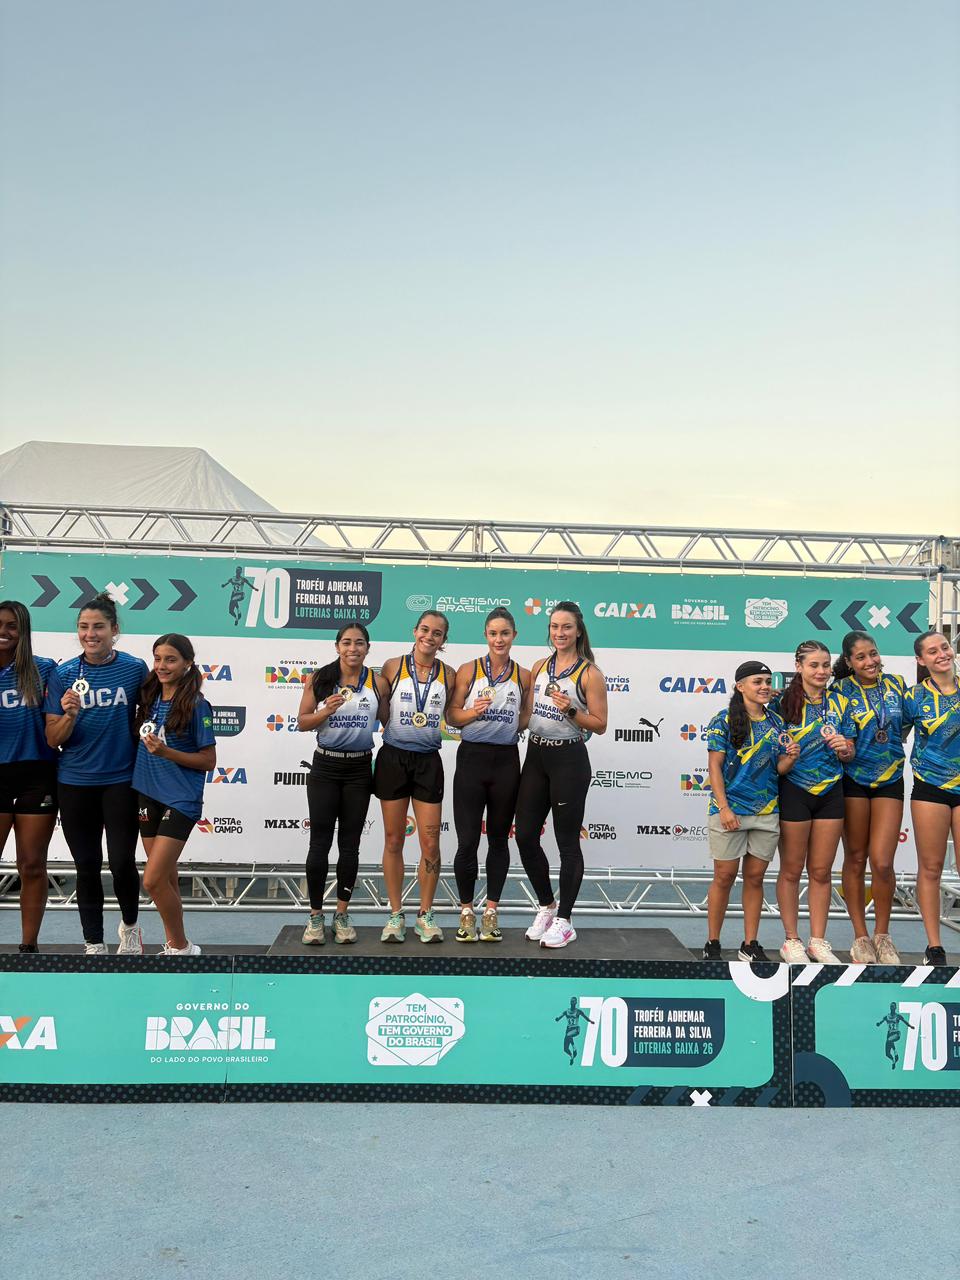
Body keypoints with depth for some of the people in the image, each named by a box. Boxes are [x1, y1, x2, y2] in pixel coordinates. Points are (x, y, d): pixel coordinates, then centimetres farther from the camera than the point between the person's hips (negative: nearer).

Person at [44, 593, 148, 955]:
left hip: (121, 780, -1)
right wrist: (70, 715, -21)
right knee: (87, 866, 9)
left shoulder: (135, 668, -5)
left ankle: (130, 926, 26)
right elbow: (53, 739, -1)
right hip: (75, 784, 2)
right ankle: (94, 944, 22)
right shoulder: (63, 675, -2)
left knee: (122, 863, -4)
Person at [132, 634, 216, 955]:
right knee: (166, 878, 14)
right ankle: (173, 945, 27)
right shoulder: (150, 699, 6)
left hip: (181, 799, -6)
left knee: (153, 880, -9)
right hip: (148, 796, 6)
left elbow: (208, 761, -10)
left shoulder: (196, 705, -11)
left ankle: (182, 947, 8)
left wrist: (166, 752, -20)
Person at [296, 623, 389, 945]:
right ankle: (316, 916, 11)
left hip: (360, 769, 1)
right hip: (325, 767, -1)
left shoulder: (378, 683, -1)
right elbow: (302, 722, 0)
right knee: (320, 842, 0)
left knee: (350, 843, 8)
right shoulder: (319, 679, -3)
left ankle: (342, 913, 19)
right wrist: (326, 711, -19)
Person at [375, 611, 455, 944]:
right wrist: (392, 728, -5)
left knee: (430, 844, 0)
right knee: (393, 841, 5)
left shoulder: (448, 675, 3)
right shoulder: (392, 667, -2)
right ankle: (396, 915, 17)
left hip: (428, 761, 1)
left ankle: (426, 915, 15)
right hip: (393, 758, -1)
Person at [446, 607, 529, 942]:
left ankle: (490, 912, 18)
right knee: (467, 840, -2)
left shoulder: (523, 676, 6)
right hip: (472, 757, -2)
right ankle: (467, 912, 12)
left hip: (506, 760, 2)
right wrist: (474, 711, -17)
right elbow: (452, 715, 0)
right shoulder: (468, 670, 1)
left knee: (499, 838, 8)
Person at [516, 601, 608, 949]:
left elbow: (600, 724, -7)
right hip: (535, 755, 6)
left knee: (567, 842, 1)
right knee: (525, 835, 7)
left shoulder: (590, 673, -7)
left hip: (568, 759, -6)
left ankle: (564, 921, 12)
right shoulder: (539, 666, 10)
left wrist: (570, 710, -20)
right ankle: (546, 907, 26)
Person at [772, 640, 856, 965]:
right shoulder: (783, 702, -5)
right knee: (792, 870, 5)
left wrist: (843, 747, -9)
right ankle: (791, 941, 16)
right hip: (793, 792, -4)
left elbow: (849, 754, 12)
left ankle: (818, 941, 19)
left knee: (821, 871, 9)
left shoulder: (839, 703, 8)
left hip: (830, 792, 4)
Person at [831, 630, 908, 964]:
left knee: (882, 862, -7)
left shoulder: (897, 684, 4)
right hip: (854, 780, -1)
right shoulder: (841, 690, -5)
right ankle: (861, 937, 18)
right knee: (855, 859, 6)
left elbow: (906, 723, 17)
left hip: (890, 780, 1)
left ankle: (882, 935, 13)